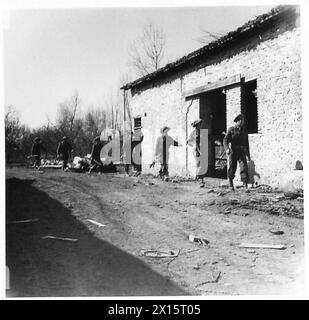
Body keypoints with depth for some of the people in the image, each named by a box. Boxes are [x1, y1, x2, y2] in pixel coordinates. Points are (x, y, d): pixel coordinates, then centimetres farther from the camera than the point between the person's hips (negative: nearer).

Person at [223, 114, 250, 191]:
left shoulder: (244, 130, 9)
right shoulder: (231, 130, 0)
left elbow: (246, 143, 16)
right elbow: (225, 140, -7)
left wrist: (248, 154, 18)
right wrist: (227, 149, -26)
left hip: (242, 152, 2)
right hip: (233, 152, -1)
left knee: (244, 167, -13)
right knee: (232, 168, 6)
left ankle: (245, 185, -16)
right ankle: (230, 181, 31)